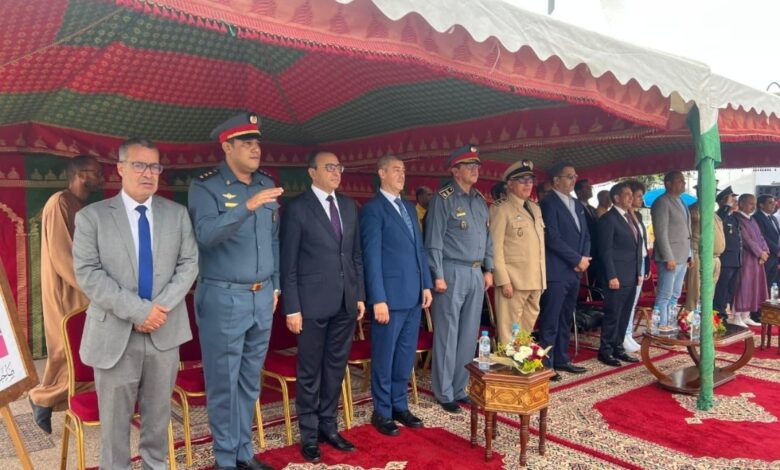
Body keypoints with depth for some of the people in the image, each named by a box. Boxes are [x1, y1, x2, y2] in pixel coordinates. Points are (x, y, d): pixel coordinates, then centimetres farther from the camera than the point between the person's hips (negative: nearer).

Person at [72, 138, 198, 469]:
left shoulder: (177, 214, 6)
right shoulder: (91, 216, -1)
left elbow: (189, 263, 2)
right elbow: (87, 273, -9)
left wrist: (162, 306, -13)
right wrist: (137, 310, -18)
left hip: (165, 330, 2)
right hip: (115, 333, -2)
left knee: (158, 412, 14)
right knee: (114, 416, 10)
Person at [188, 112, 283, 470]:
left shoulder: (267, 185, 9)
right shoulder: (205, 186, -7)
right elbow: (206, 234, -23)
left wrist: (275, 285, 13)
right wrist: (247, 206, -32)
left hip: (262, 297, 5)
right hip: (223, 297, -5)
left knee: (250, 381, 14)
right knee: (223, 382, 5)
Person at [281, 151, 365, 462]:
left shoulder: (349, 206, 10)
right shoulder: (297, 208, -7)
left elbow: (356, 255, 13)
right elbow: (289, 262, -8)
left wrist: (360, 295, 9)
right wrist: (292, 308, -11)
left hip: (345, 302, 5)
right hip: (313, 302, -5)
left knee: (336, 367, 15)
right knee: (310, 371, 8)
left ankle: (328, 426, 30)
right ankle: (309, 434, 23)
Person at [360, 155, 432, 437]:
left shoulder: (408, 207, 15)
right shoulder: (373, 209, -8)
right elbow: (371, 257, -13)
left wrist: (426, 285, 11)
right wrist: (378, 299, -16)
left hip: (413, 295, 7)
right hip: (390, 295, -7)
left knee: (406, 355, 15)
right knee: (385, 357, 6)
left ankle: (399, 406, 29)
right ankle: (382, 412, 21)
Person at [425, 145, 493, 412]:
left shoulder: (480, 200, 14)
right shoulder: (443, 198, -7)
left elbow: (487, 237, 18)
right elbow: (434, 240, -10)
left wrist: (489, 269, 12)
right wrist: (438, 276, -14)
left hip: (476, 274, 7)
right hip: (452, 272, -7)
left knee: (469, 335, 11)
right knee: (447, 335, 0)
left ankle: (460, 389, 23)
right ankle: (444, 393, 12)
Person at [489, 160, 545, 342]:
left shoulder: (535, 208, 17)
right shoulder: (502, 210, -5)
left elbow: (540, 245, 18)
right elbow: (496, 248, -11)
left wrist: (543, 277, 11)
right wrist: (503, 280, -17)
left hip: (535, 280, 7)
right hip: (514, 280, -7)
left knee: (528, 327, 14)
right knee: (509, 331, -2)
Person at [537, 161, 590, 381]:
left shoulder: (577, 205, 17)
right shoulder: (548, 203, -9)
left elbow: (585, 235, 17)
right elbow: (553, 238, -17)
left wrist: (584, 258, -1)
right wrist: (578, 259, -11)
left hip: (575, 272, 8)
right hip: (556, 272, -8)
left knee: (566, 319, 14)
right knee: (550, 321, -3)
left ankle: (561, 359, 24)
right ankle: (545, 365, 4)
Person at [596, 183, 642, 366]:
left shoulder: (630, 218, 16)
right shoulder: (608, 218, -9)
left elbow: (636, 246, 18)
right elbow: (606, 250, -13)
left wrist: (639, 272, 12)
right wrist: (612, 276, -17)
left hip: (632, 277, 8)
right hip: (617, 277, -8)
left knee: (624, 315, 11)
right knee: (612, 315, -2)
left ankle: (618, 348, 20)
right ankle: (605, 351, 7)